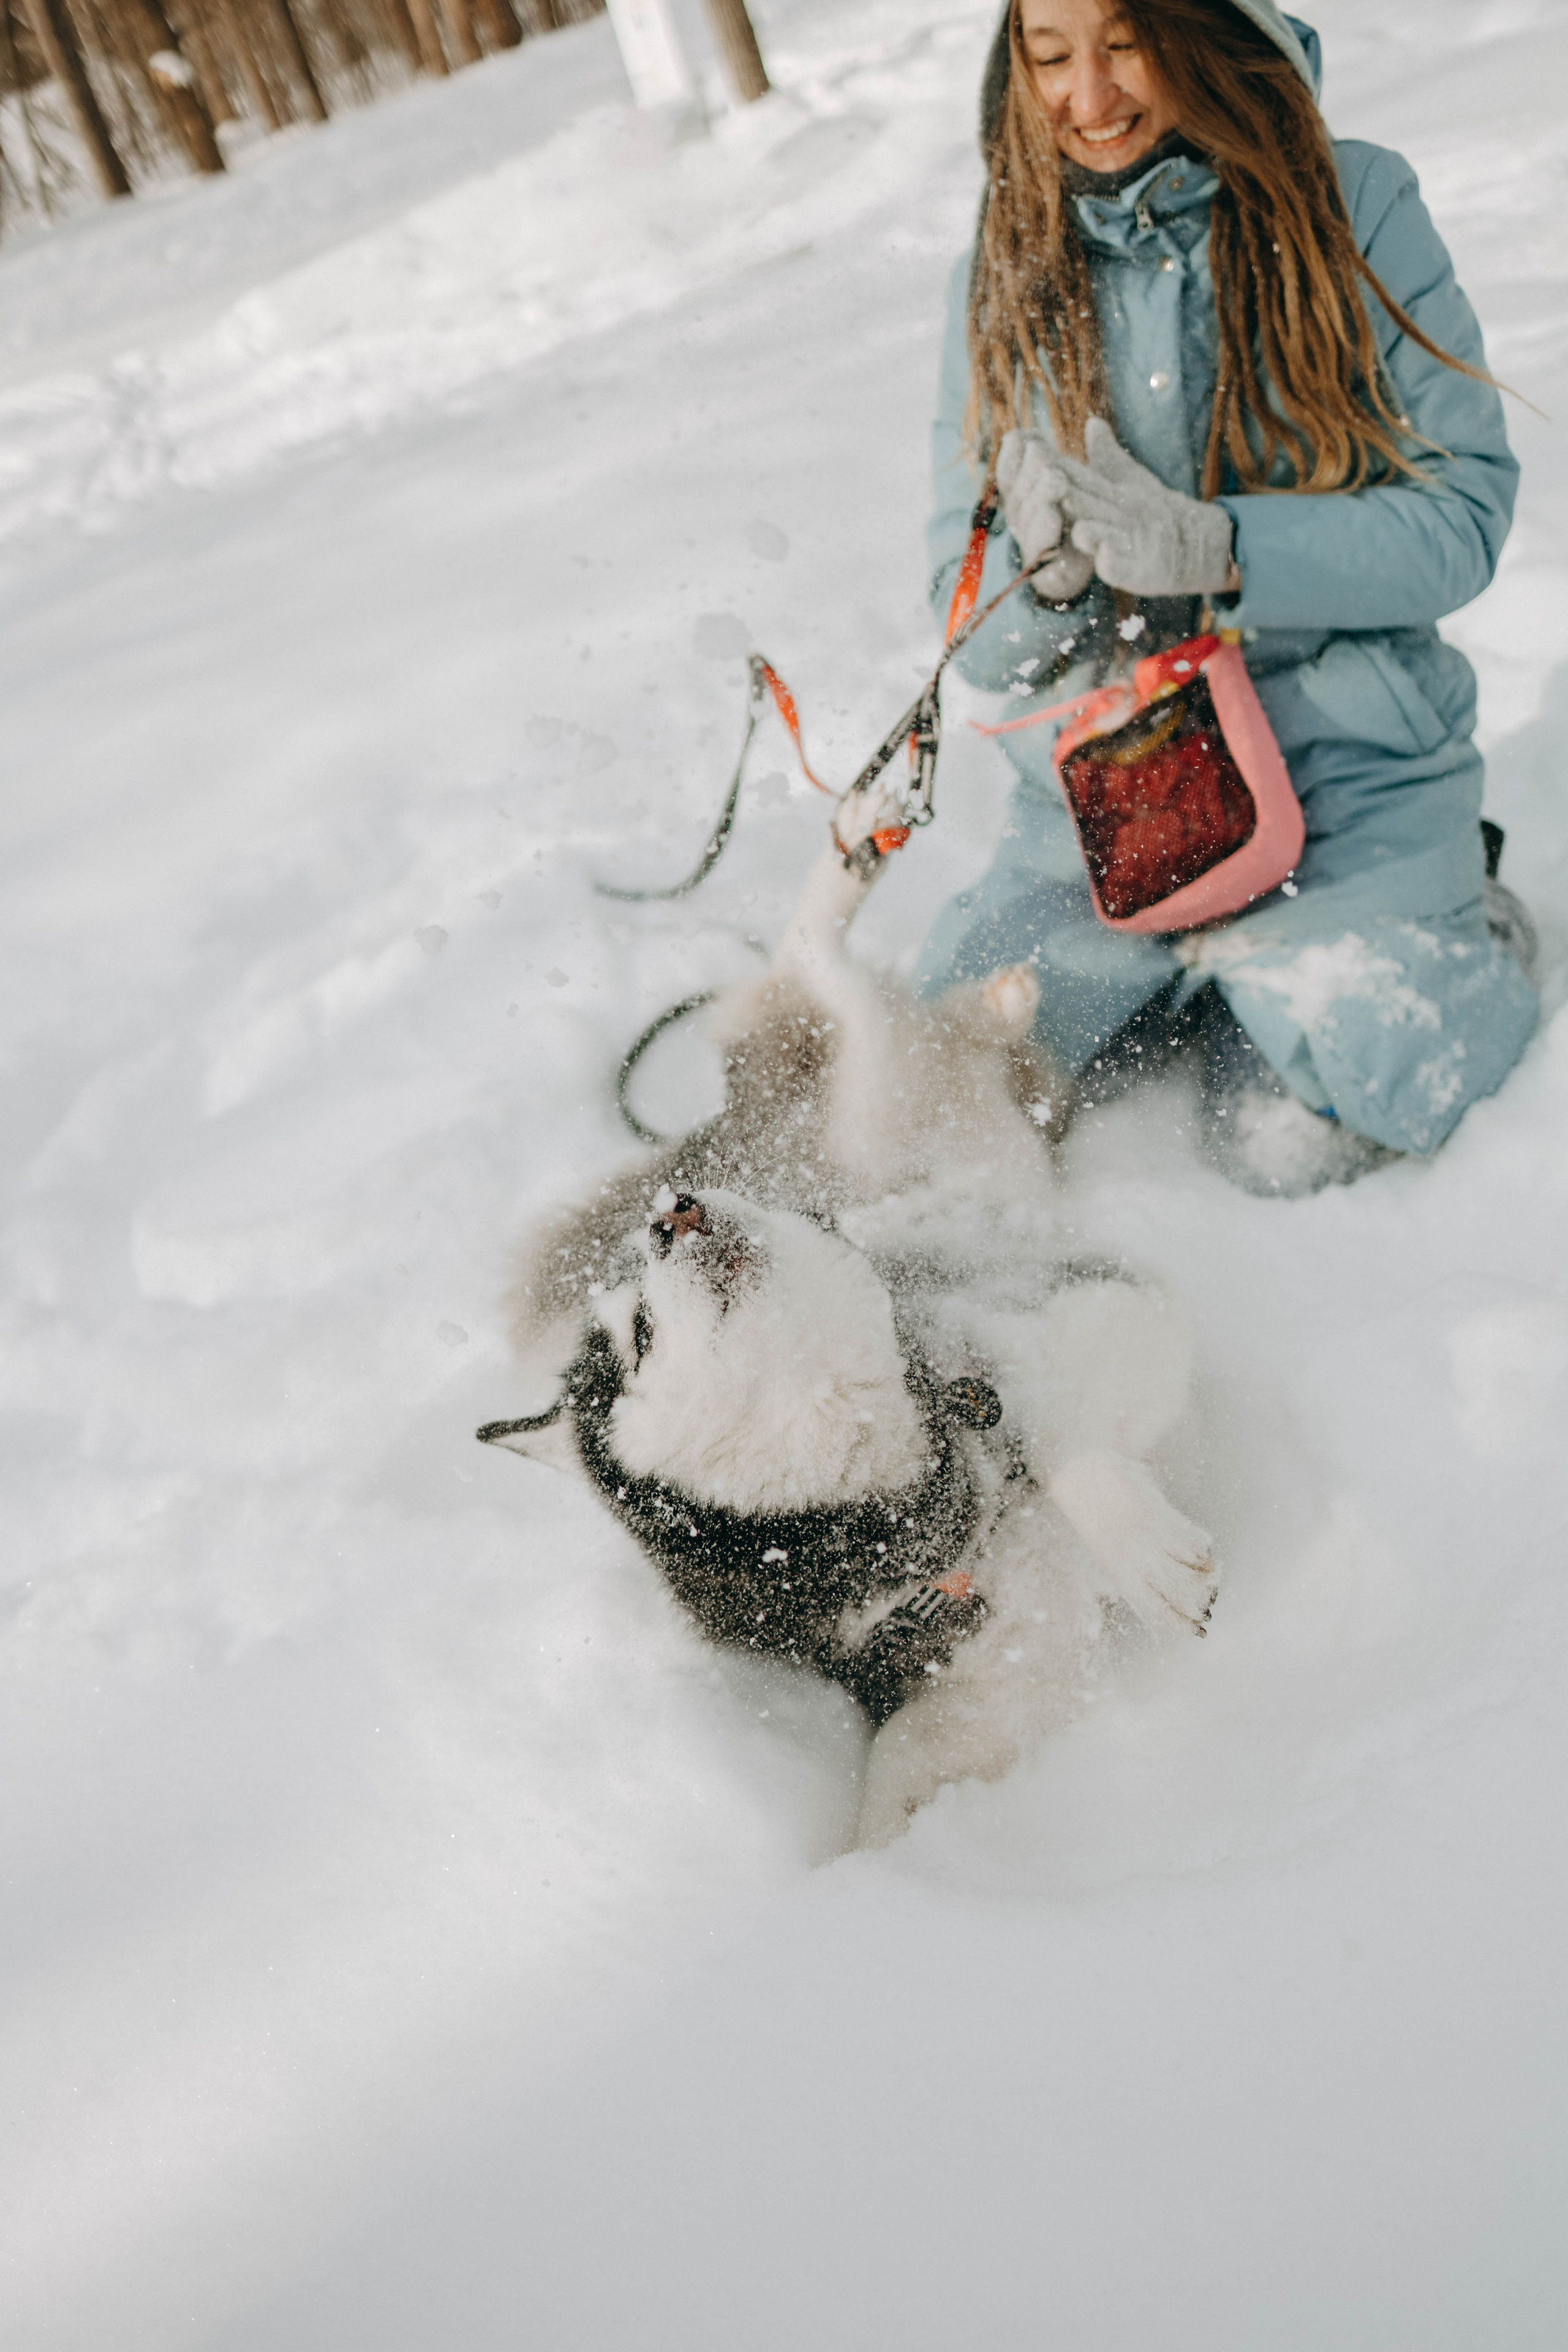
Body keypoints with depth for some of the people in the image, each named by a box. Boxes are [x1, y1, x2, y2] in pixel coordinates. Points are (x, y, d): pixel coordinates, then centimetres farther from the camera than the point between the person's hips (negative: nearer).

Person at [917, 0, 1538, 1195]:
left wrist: (1205, 548, -24)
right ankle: (1213, 959, 17)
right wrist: (1043, 568, -22)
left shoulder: (1353, 204, -4)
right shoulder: (1005, 272, 4)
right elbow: (974, 621, 2)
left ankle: (1459, 931, 12)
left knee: (1298, 1137, -20)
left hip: (1345, 758, -3)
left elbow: (1464, 513, -11)